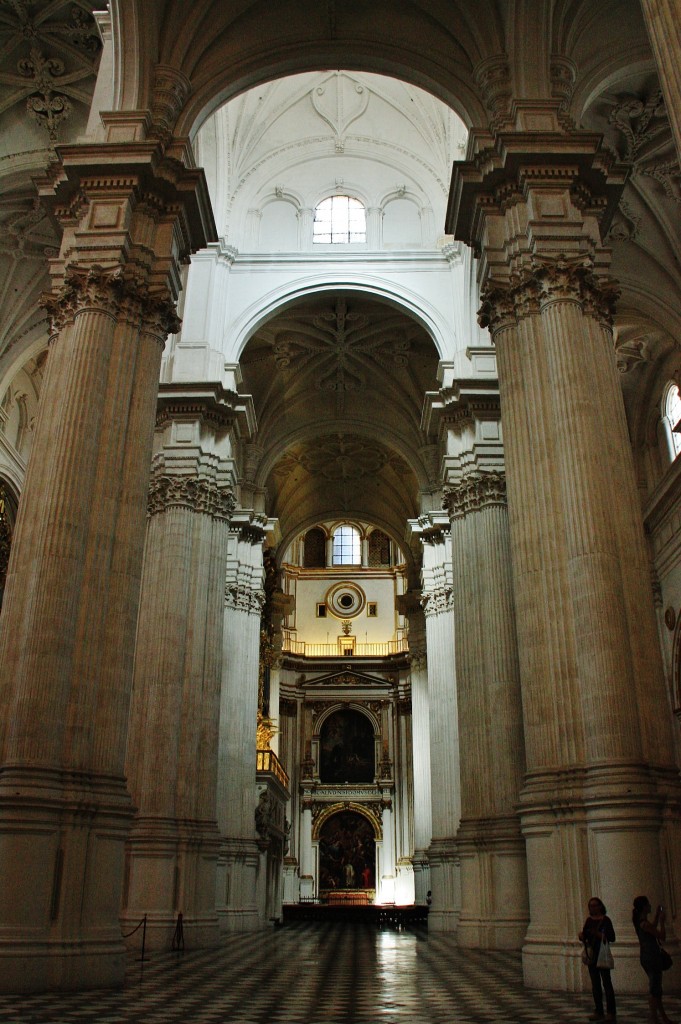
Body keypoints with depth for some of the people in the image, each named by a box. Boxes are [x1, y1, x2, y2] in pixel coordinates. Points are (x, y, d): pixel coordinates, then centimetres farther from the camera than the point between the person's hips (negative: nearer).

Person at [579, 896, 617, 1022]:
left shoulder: (605, 920, -6)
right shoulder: (589, 920, 10)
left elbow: (612, 937, -12)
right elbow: (584, 937, 13)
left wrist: (598, 934, -22)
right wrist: (582, 936, -9)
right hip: (591, 955, 6)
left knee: (606, 983, -4)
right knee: (595, 984, 9)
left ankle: (611, 1012, 1)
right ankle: (598, 1011, 15)